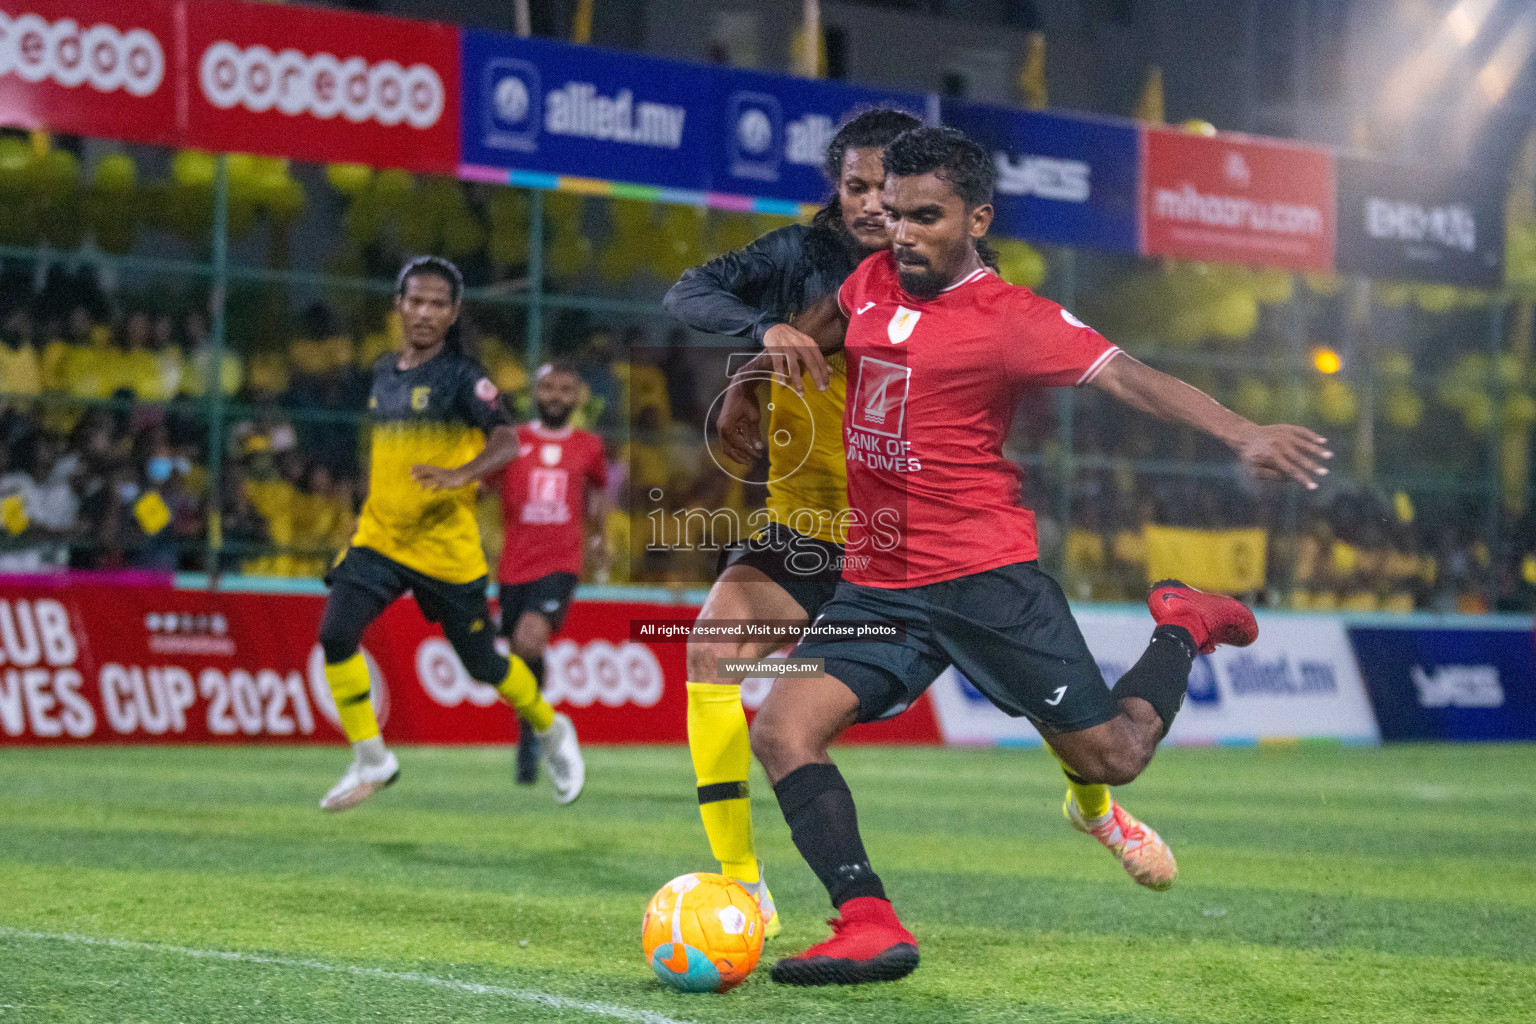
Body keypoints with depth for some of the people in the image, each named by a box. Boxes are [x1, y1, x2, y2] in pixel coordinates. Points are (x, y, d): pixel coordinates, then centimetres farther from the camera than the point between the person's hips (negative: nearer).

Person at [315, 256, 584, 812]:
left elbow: (506, 442, -24)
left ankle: (552, 730, 36)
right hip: (379, 537, 5)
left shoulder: (462, 375, -11)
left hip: (446, 548, -5)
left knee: (483, 664, 6)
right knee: (336, 634, -16)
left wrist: (459, 476, -41)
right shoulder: (384, 371, 9)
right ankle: (370, 760, -2)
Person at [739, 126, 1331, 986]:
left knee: (1111, 760, -1)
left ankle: (1182, 630, 28)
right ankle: (870, 926, -17)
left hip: (985, 576, -5)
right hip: (879, 585, 5)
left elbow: (1128, 377, -20)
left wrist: (1246, 435, -32)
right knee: (782, 730, -15)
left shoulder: (1013, 318, -9)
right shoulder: (870, 282, 10)